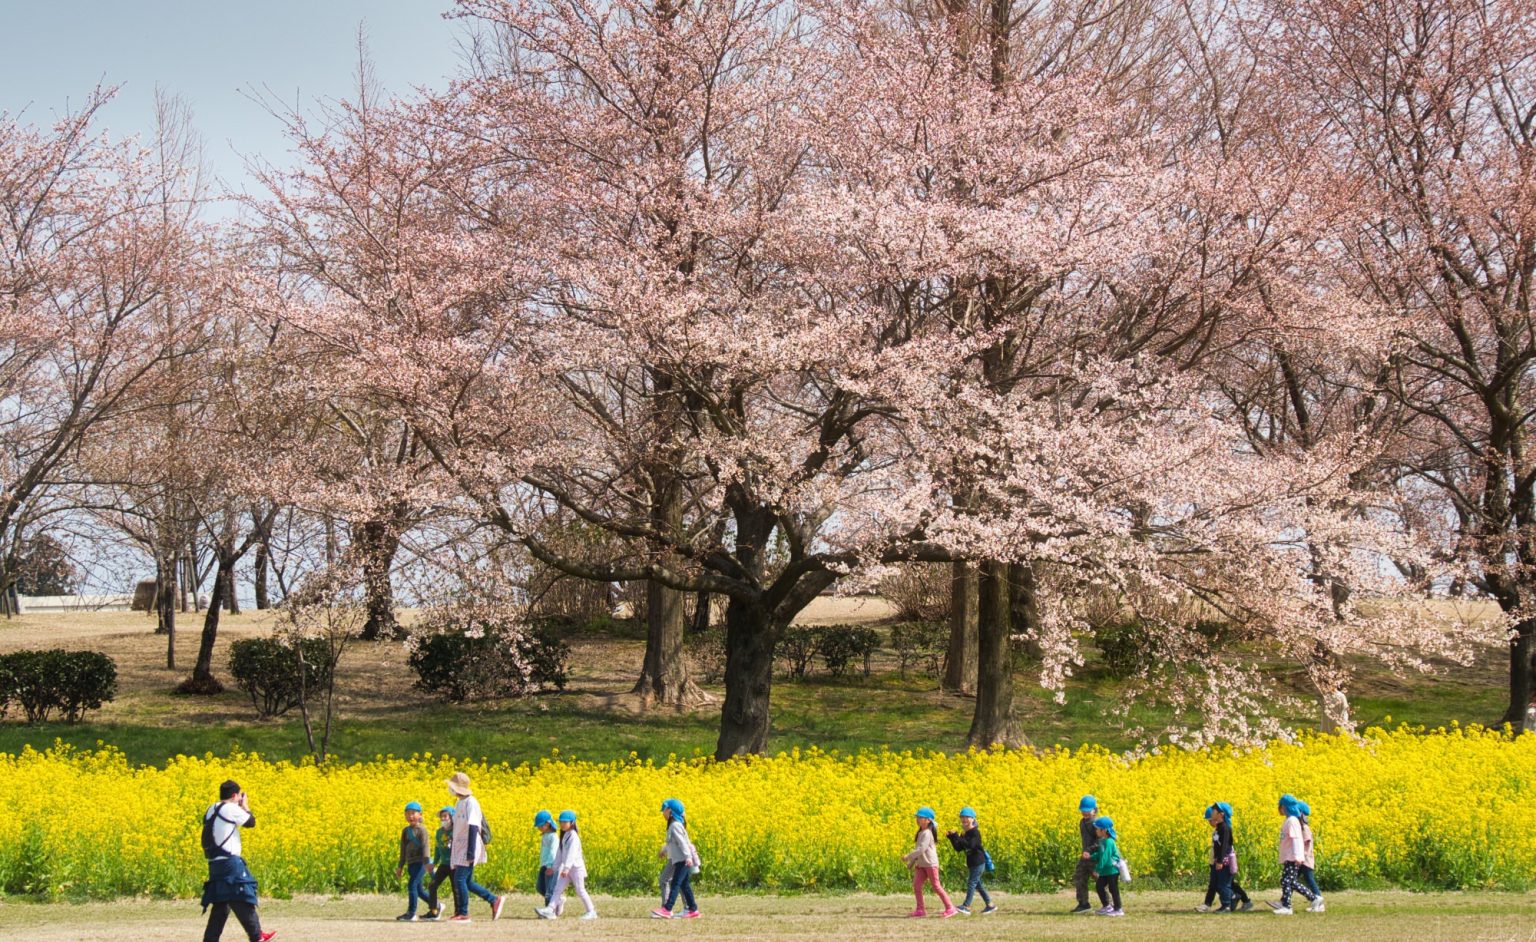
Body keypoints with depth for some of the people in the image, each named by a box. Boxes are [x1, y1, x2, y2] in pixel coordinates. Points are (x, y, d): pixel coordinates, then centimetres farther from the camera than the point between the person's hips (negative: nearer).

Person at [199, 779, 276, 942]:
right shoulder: (231, 809, -11)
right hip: (229, 862, -8)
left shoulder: (211, 810, 14)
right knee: (243, 900, -1)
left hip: (214, 863, 8)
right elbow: (251, 822, -4)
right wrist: (245, 806, 15)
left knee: (220, 904, 12)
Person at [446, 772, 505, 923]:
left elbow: (473, 828, -19)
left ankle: (463, 914, -6)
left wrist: (471, 852, -24)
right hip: (460, 850, 10)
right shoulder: (459, 803, 14)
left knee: (460, 879, -12)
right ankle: (495, 900, 17)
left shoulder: (471, 803, -14)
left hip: (468, 851, -10)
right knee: (467, 882, 10)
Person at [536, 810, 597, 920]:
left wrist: (566, 868, -34)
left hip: (576, 867, -8)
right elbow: (560, 852, 17)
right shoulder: (563, 836, 12)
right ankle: (550, 910, -13)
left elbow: (571, 853, -26)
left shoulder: (573, 836, -16)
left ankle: (591, 912, 10)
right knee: (558, 888, -4)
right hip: (567, 868, 8)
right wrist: (556, 867, 16)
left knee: (580, 891, -1)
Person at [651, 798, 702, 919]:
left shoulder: (675, 825, -13)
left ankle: (666, 910, -20)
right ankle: (693, 910, 11)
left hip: (682, 861, -10)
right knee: (684, 885, 10)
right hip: (680, 860, 10)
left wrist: (688, 857, -31)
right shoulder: (674, 825, 17)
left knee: (675, 884, -14)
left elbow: (682, 842, -23)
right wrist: (665, 849, 45)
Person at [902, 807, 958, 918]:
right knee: (916, 885, 1)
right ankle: (920, 910, 5)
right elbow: (917, 849, 20)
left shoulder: (927, 833, -17)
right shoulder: (921, 833, 13)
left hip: (931, 864, -9)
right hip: (921, 865, 9)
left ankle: (950, 908, 3)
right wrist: (912, 862, 18)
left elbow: (921, 849, -24)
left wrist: (908, 856, -20)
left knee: (936, 886, -5)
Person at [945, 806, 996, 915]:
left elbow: (970, 845, -28)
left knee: (971, 883, -11)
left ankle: (966, 907, -12)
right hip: (971, 863, 9)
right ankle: (990, 905, 21)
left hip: (978, 862, -9)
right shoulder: (963, 833, 10)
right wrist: (951, 838, -3)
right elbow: (958, 848, 9)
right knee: (977, 885, 13)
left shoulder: (975, 832, -14)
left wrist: (957, 837, -29)